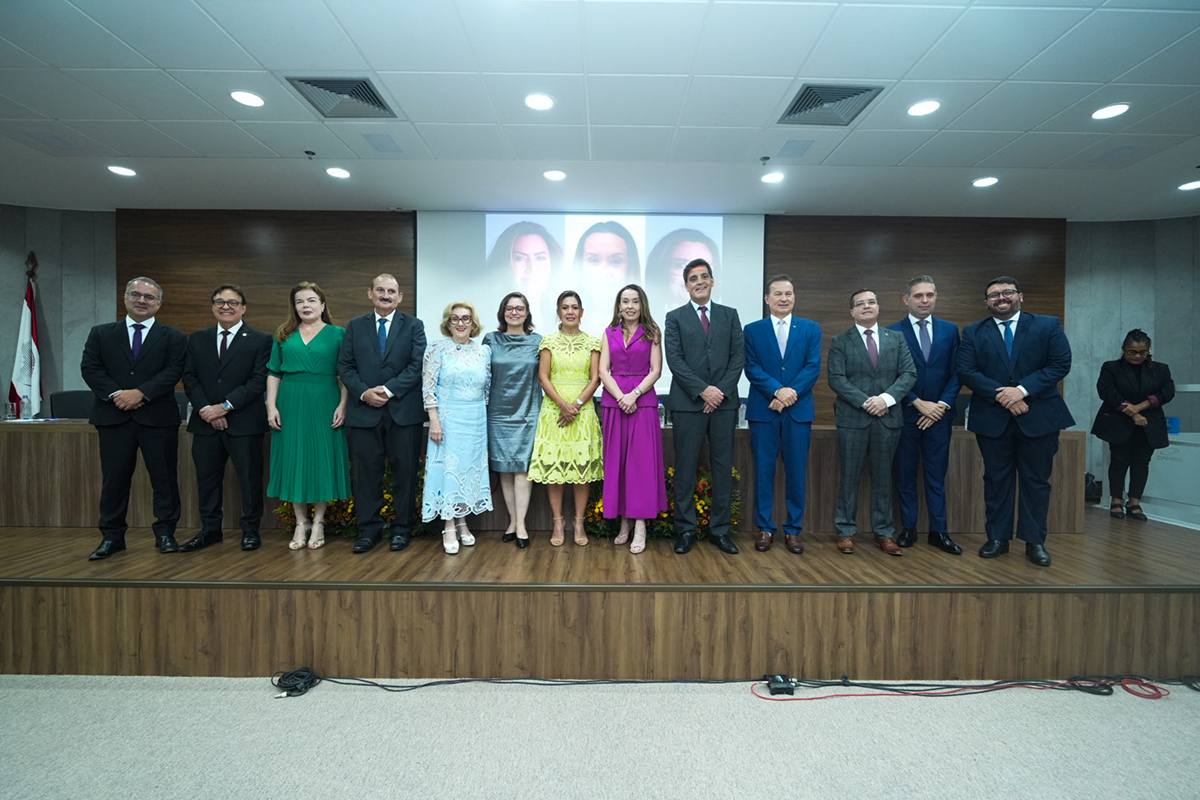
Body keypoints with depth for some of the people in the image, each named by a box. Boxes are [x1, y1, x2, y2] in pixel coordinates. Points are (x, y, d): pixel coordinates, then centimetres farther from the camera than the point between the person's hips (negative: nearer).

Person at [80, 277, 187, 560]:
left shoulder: (173, 338, 6)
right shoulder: (101, 334, 13)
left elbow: (173, 372, -6)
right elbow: (90, 368, 3)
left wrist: (140, 393, -17)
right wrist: (115, 394, -12)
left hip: (158, 418, -2)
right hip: (114, 417, 2)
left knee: (164, 478, 2)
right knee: (114, 478, 8)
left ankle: (165, 534, 12)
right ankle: (112, 537, 19)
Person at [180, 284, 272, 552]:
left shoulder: (260, 340, -1)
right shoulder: (197, 339, 12)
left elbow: (259, 381, -9)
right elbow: (189, 377, 7)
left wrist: (225, 406, -14)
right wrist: (206, 409, -8)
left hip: (244, 422, -4)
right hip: (205, 423, 4)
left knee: (250, 478, 3)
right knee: (207, 479, 11)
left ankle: (250, 530, 16)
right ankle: (210, 529, 24)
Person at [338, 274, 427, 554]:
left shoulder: (414, 325, 5)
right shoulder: (355, 326, 12)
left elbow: (417, 365, -5)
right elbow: (345, 365, 7)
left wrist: (389, 389, -14)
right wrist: (363, 392, -9)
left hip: (404, 411, -2)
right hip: (364, 410, 2)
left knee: (405, 472, 4)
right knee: (366, 473, 6)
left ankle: (402, 529, 17)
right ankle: (369, 530, 18)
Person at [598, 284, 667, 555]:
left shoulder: (652, 333, 6)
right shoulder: (609, 333, 12)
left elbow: (656, 370, -1)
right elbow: (603, 371, 4)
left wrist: (634, 394, -14)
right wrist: (621, 397, -10)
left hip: (643, 400, -2)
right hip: (613, 401, 3)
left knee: (641, 460, -4)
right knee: (616, 460, 4)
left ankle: (640, 525, 0)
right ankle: (623, 522, 13)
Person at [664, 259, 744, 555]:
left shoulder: (730, 315, 13)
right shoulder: (675, 317, 6)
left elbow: (738, 356, 5)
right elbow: (675, 360, -4)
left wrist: (721, 391, -8)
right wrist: (703, 390, -13)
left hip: (724, 402, 2)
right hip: (688, 403, -2)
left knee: (723, 467, 6)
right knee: (685, 468, 2)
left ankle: (721, 530, 17)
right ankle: (685, 530, 12)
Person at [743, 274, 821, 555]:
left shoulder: (811, 329, 10)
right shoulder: (753, 330, 7)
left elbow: (813, 367, 0)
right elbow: (752, 368, -3)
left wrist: (791, 392, -14)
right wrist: (777, 391, -16)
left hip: (799, 410, 1)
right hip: (763, 409, -1)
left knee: (797, 472, 5)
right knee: (763, 471, 4)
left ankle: (793, 529, 18)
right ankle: (764, 528, 15)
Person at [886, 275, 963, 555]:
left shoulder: (950, 330, 9)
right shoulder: (892, 332, -1)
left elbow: (956, 372, 6)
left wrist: (942, 405, -7)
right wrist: (919, 404, -12)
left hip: (939, 414, 2)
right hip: (905, 415, -2)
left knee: (937, 476, 7)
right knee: (905, 476, 6)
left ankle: (939, 531, 16)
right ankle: (908, 529, 17)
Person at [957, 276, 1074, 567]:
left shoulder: (1048, 325, 4)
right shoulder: (973, 333, 5)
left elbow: (1061, 363, -4)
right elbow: (966, 371, -4)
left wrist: (1023, 389, -16)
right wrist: (1001, 395, -15)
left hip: (1038, 417, 0)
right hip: (991, 418, 0)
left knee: (1036, 480, 7)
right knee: (996, 479, 8)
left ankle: (1034, 541, 19)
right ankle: (998, 538, 18)